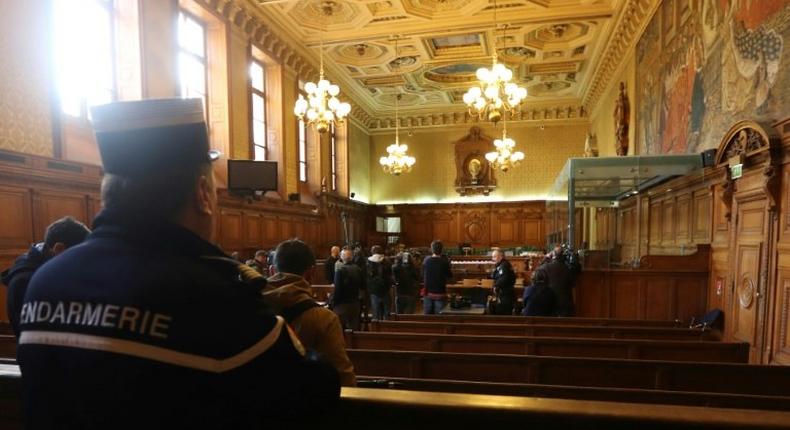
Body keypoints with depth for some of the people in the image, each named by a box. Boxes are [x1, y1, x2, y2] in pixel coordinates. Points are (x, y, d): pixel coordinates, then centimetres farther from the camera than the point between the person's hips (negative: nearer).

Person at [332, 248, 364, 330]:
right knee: (354, 328, 13)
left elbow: (337, 290, -16)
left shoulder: (340, 271, -15)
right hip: (355, 304, 5)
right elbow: (363, 287, 9)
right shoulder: (358, 270, 1)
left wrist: (333, 304, -7)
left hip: (342, 304, -5)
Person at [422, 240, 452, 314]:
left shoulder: (426, 260, -4)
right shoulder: (444, 262, -14)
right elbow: (450, 276, -2)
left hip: (428, 293, 4)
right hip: (440, 294, -4)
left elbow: (422, 276, 6)